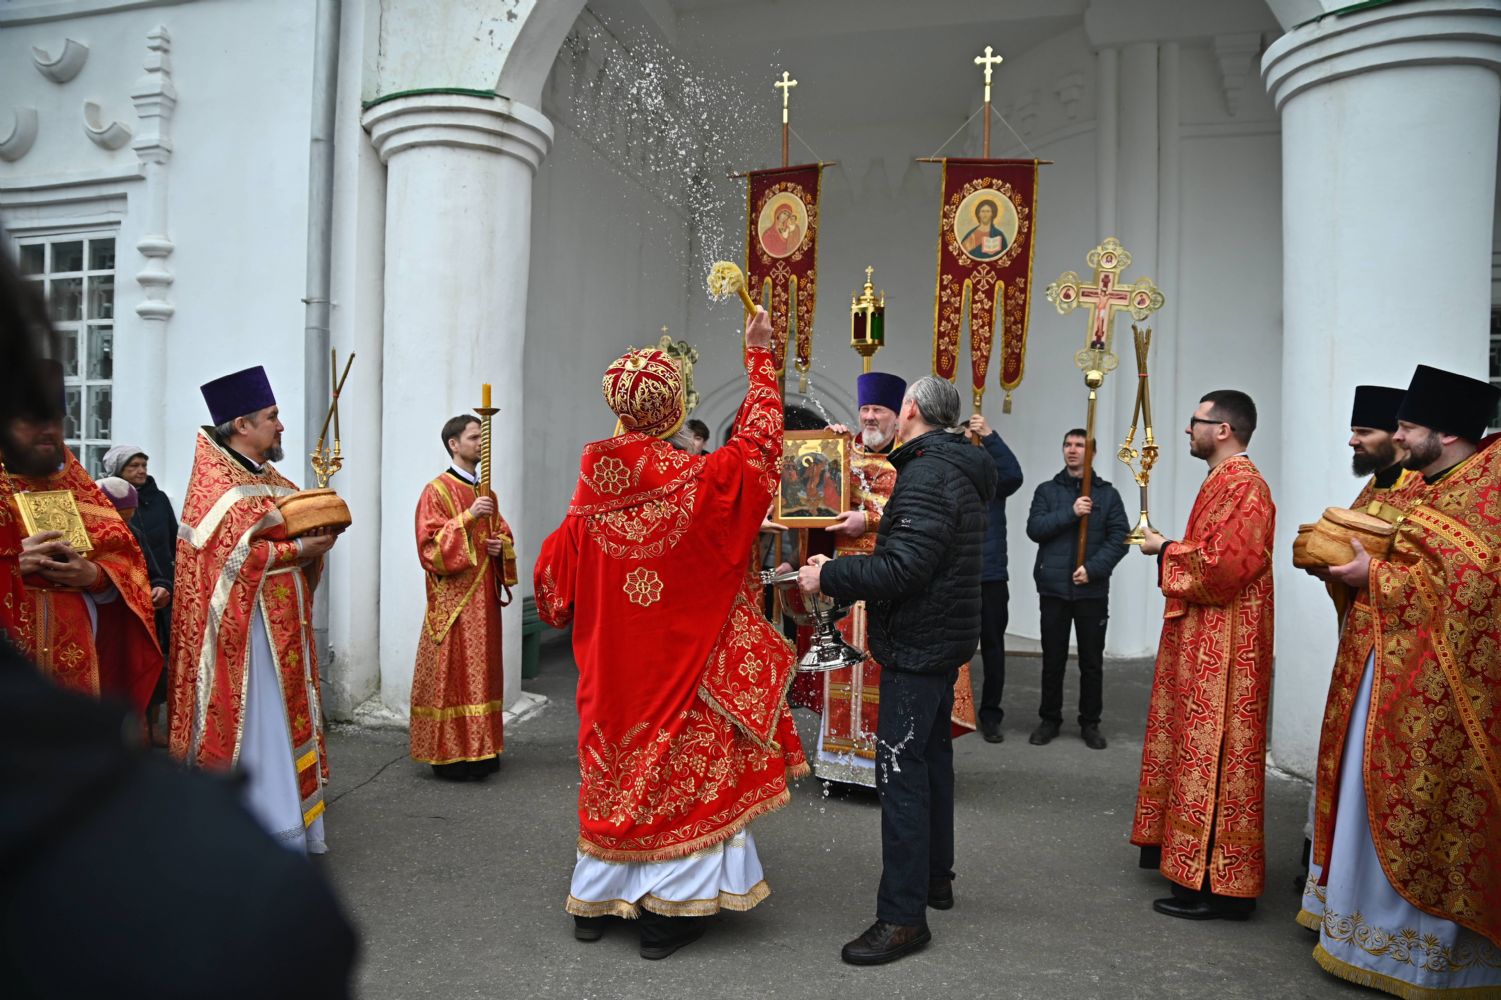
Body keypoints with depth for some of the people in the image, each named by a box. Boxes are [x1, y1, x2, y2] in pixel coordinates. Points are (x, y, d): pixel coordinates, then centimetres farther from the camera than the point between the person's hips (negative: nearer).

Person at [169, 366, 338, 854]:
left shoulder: (275, 481, 16)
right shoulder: (215, 484, -10)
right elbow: (232, 556, -19)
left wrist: (316, 540, 0)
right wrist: (297, 549, -17)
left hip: (284, 625, 9)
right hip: (243, 628, -9)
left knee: (285, 721, 13)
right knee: (253, 727, -5)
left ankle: (290, 821, 22)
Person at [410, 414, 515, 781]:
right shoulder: (436, 491, -5)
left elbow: (503, 533, 22)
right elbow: (430, 544, -14)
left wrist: (501, 545, 0)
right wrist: (467, 517, -23)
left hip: (484, 598, 7)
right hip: (454, 599, -7)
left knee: (482, 672, 10)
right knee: (454, 672, -6)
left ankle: (482, 750, 17)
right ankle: (451, 754, 0)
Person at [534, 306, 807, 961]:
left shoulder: (594, 486, -6)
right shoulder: (702, 481, -18)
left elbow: (554, 577, 1)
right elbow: (758, 441, -1)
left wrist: (586, 615, 22)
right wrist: (758, 355, 7)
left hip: (611, 667, 4)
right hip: (682, 661, -4)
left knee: (615, 768, 18)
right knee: (682, 771, 9)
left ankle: (594, 901, 31)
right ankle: (667, 913, 17)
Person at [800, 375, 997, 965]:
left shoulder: (927, 476, -20)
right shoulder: (962, 470, 13)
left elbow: (901, 569, -29)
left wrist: (829, 575, -20)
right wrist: (877, 525, 20)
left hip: (917, 645, -11)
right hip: (944, 637, 11)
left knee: (901, 772, -7)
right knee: (932, 754, 20)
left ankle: (903, 916, -1)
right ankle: (935, 877, 34)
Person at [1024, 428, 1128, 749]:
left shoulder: (1107, 494, 5)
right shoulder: (1047, 490, 8)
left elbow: (1120, 538, -3)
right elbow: (1034, 529, -6)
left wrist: (1093, 568, -16)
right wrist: (1070, 512, -18)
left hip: (1092, 591, 0)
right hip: (1053, 588, 1)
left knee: (1092, 662, 6)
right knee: (1052, 659, 8)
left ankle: (1090, 723, 19)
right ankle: (1049, 719, 20)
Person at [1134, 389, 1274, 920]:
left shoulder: (1242, 486, -17)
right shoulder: (1223, 481, 16)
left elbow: (1221, 564, -25)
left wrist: (1165, 549, -12)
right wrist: (1169, 547, 8)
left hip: (1223, 649, -11)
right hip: (1203, 642, 11)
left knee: (1212, 756, -6)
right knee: (1196, 750, 17)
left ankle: (1218, 884, 1)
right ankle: (1184, 850, 28)